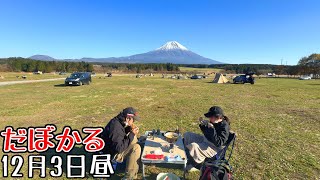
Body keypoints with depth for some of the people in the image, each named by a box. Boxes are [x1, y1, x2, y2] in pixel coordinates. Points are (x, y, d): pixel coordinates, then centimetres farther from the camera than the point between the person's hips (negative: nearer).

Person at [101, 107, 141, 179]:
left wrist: (129, 129, -6)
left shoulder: (117, 121, -3)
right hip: (112, 154, -9)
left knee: (134, 138, 12)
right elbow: (119, 148, -33)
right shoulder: (116, 127, -32)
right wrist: (131, 134, -27)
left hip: (116, 147, 9)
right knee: (136, 148, -23)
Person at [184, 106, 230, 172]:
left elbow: (218, 143, -31)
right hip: (206, 140, 9)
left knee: (193, 146, -31)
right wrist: (202, 124, -5)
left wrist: (212, 129, -34)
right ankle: (187, 159, 14)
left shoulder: (224, 127, -24)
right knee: (187, 135, 6)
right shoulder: (213, 122, -2)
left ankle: (196, 164, -1)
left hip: (214, 148, -9)